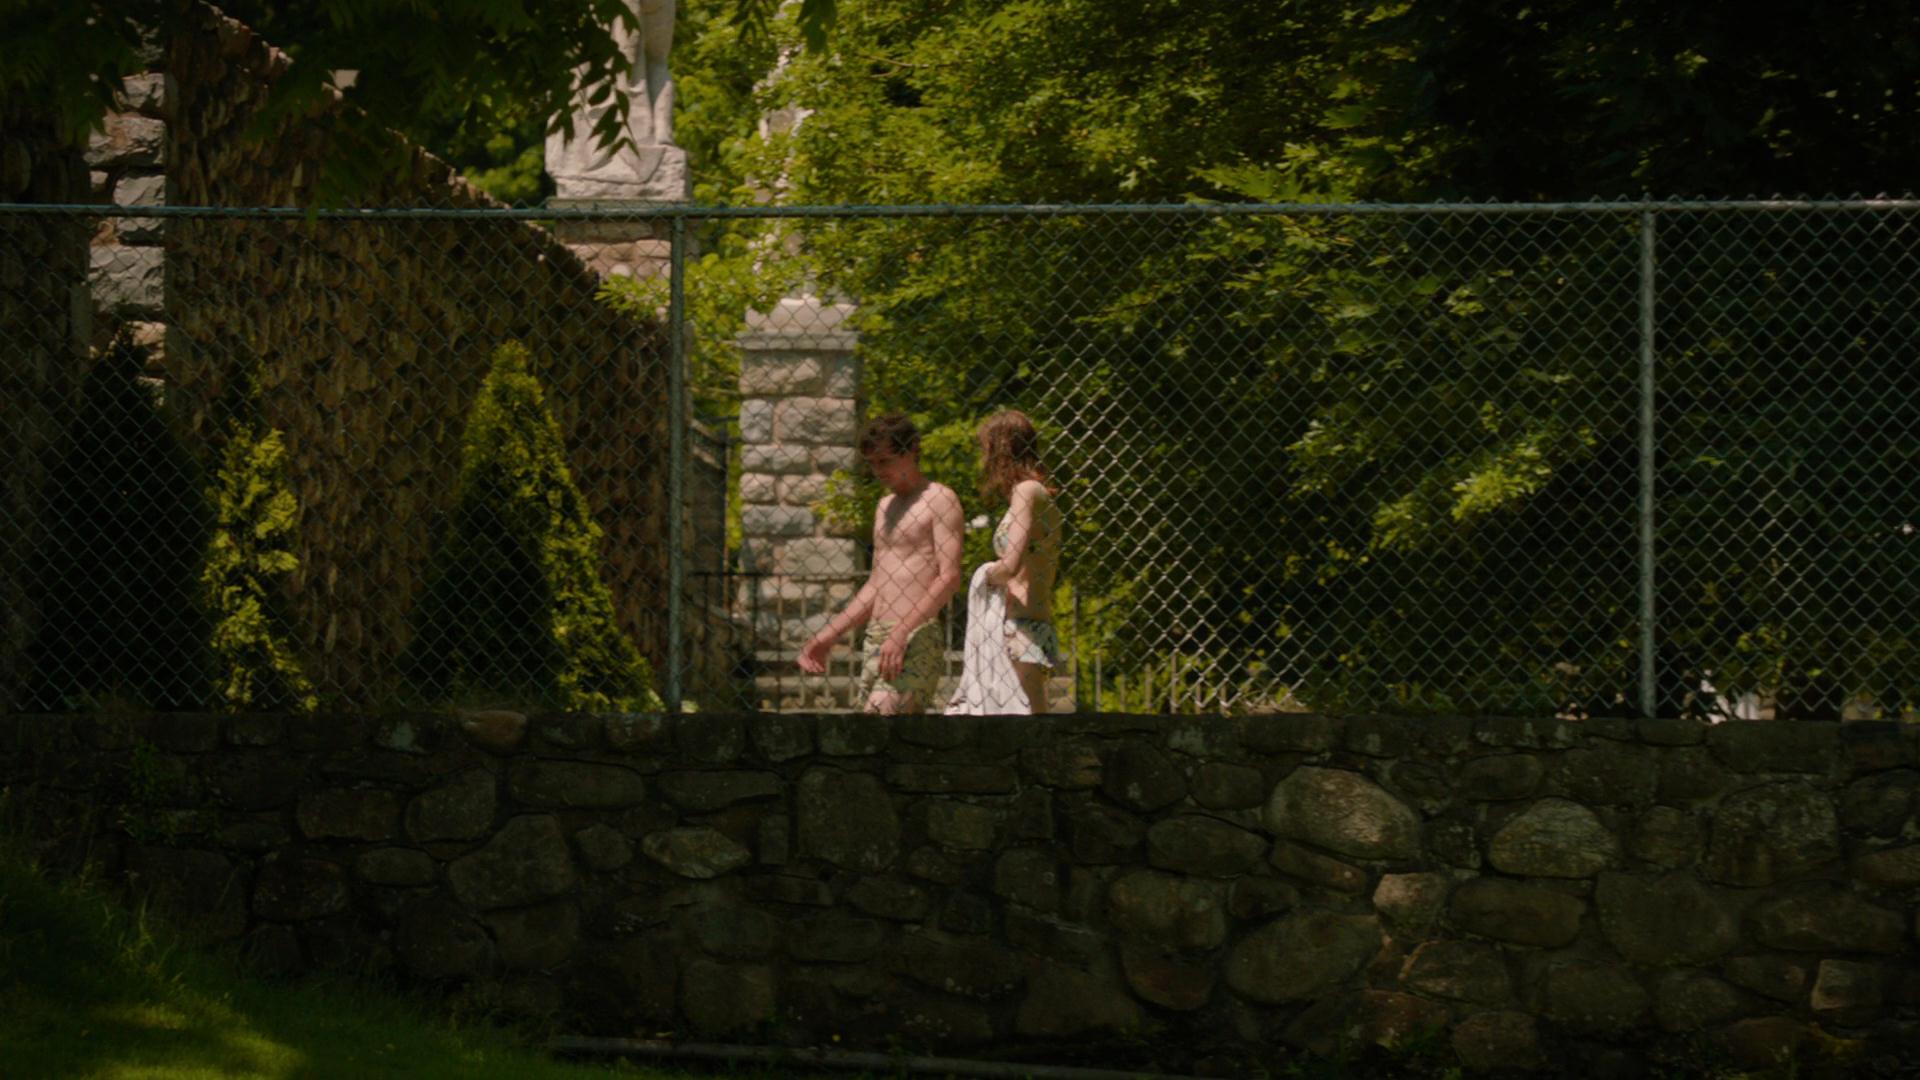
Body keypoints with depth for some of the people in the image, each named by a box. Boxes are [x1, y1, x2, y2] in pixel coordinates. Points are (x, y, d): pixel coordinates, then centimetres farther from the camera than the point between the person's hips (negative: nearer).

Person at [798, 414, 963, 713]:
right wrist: (825, 638, 20)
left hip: (916, 640, -8)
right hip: (876, 639, 8)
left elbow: (950, 576, -13)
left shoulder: (939, 499, -2)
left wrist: (901, 632, -22)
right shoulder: (885, 506, 23)